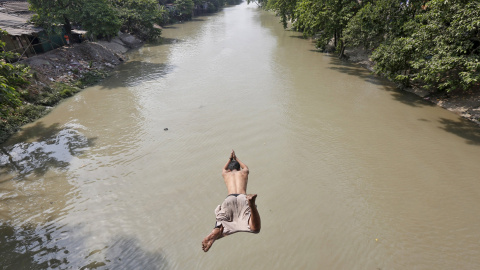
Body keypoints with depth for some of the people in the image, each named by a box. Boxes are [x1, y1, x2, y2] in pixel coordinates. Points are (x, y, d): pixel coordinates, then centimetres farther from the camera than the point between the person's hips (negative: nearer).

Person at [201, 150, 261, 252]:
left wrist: (230, 158, 73)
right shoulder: (244, 172, 32)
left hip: (229, 198, 1)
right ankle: (251, 203, -46)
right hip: (243, 198, -1)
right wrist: (236, 158, 72)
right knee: (255, 228, -17)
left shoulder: (226, 174, 32)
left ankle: (215, 233, -35)